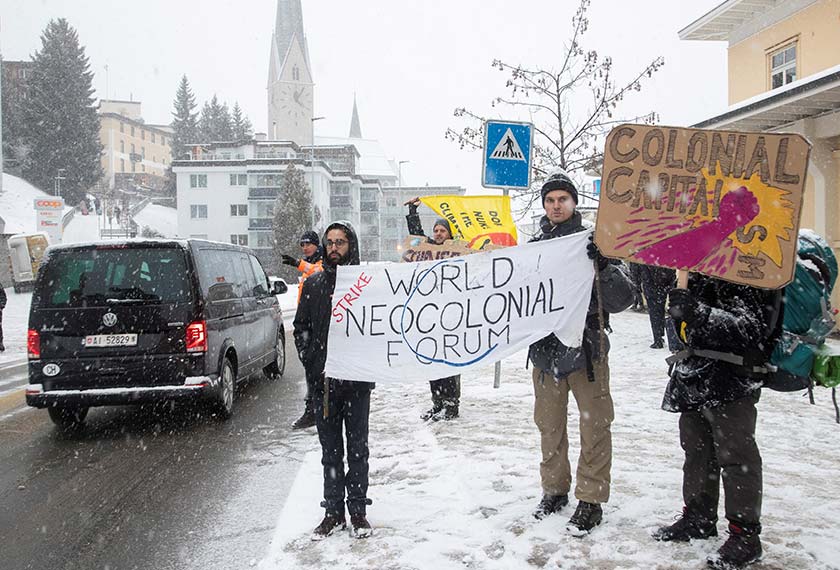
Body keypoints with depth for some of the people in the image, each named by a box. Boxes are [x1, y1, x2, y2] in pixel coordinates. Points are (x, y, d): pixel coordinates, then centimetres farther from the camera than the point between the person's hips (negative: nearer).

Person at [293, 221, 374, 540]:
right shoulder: (313, 284, 8)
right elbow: (301, 327, 12)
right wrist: (311, 362, 1)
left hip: (358, 381, -2)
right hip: (324, 381, 3)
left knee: (357, 448, 7)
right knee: (330, 450, 10)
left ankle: (358, 512, 17)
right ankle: (334, 513, 19)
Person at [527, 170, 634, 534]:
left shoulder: (592, 243, -2)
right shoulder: (535, 246, 8)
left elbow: (622, 299, -10)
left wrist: (603, 267, -24)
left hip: (587, 348, -3)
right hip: (545, 348, 4)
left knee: (594, 426, 1)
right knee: (549, 425, 13)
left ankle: (591, 500, 12)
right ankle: (554, 489, 29)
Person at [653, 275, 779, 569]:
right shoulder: (698, 274, 8)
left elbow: (746, 328, -28)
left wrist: (697, 312, -36)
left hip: (731, 382, -8)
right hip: (695, 378, 9)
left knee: (736, 454, -3)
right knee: (697, 449, 18)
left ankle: (745, 534, 9)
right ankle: (698, 517, 33)